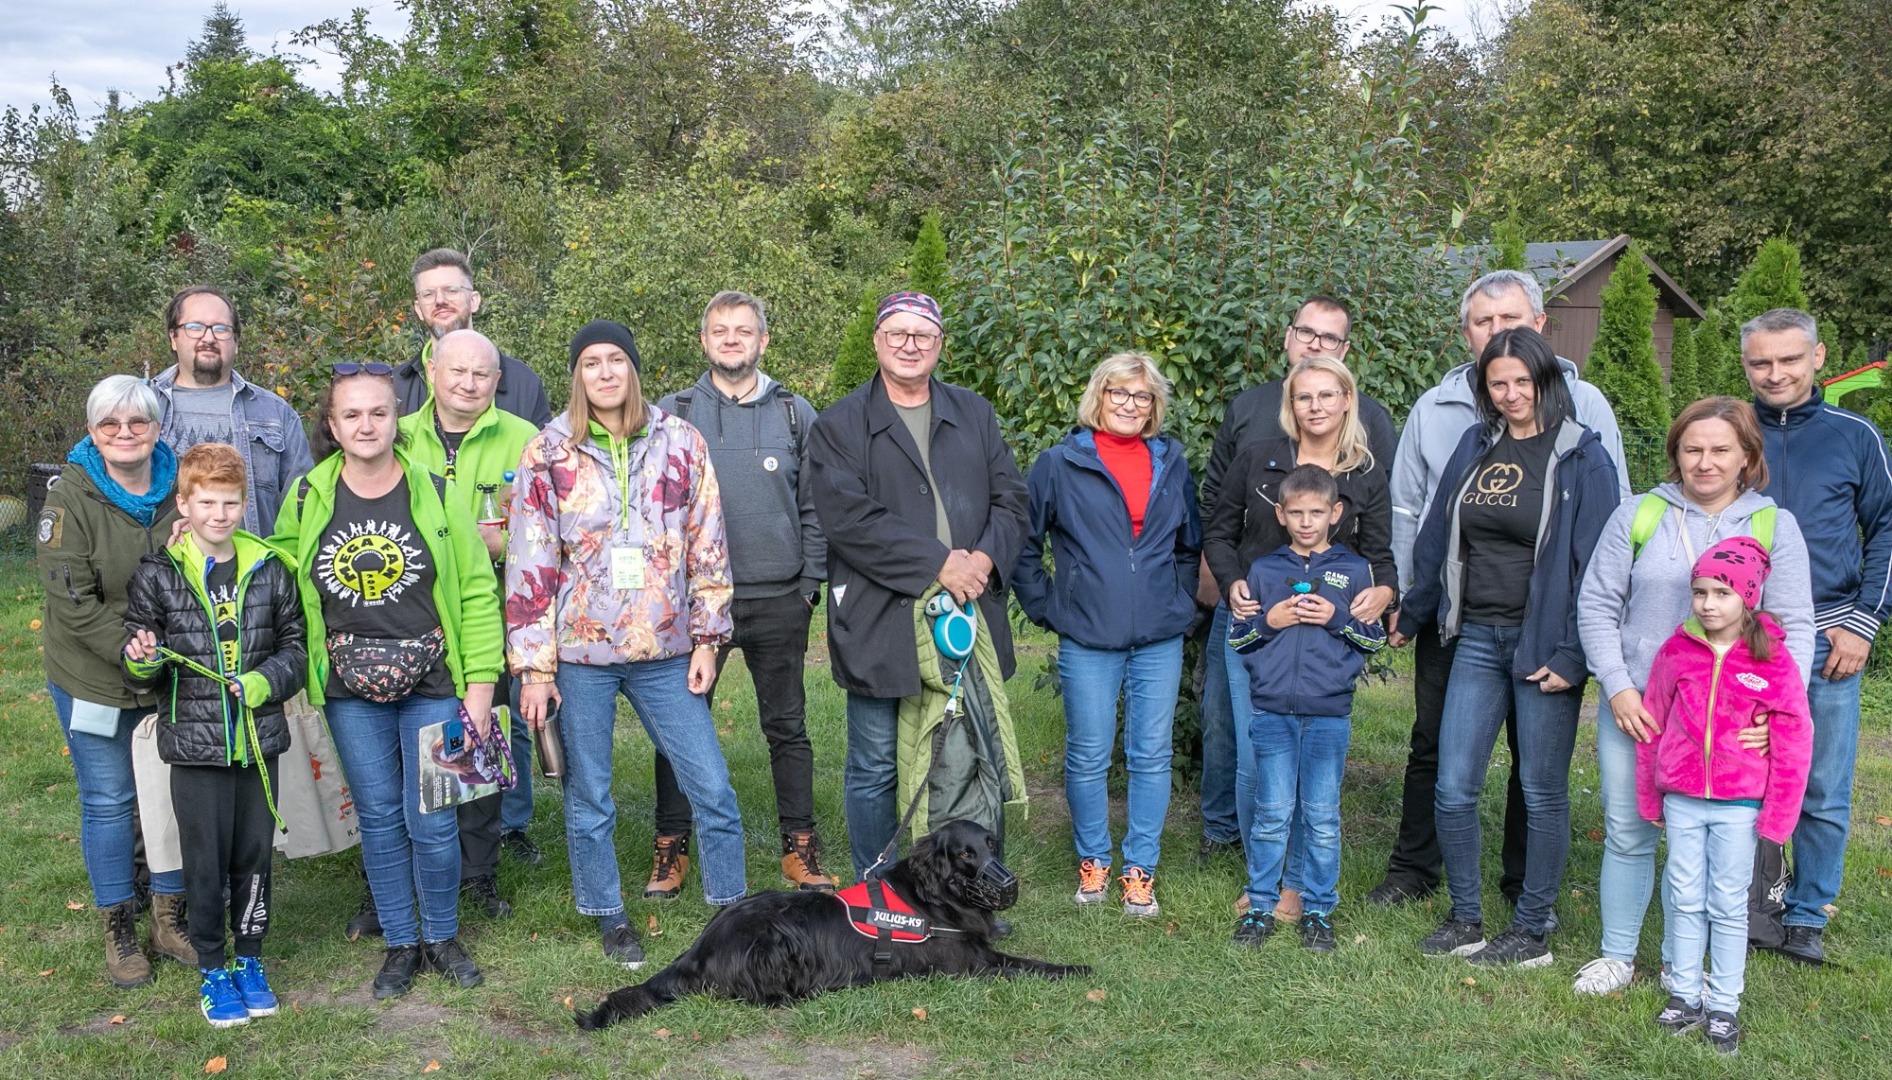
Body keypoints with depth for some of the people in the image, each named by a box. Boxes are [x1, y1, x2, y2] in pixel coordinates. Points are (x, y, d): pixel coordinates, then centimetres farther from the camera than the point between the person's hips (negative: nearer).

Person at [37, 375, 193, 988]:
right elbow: (72, 603, -17)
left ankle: (170, 920, 27)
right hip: (94, 680, -3)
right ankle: (119, 933, 23)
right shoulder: (71, 499, -12)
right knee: (108, 801, 8)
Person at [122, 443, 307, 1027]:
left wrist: (264, 681, -9)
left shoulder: (269, 570, 2)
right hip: (194, 743, -2)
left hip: (259, 741, 2)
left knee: (256, 852, 11)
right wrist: (142, 660, -20)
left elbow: (296, 646, 8)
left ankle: (250, 958, 28)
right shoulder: (157, 575, -3)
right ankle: (212, 969, 22)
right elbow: (139, 671, 3)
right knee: (206, 859, 5)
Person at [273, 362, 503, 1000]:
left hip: (432, 686, -2)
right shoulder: (307, 499, 1)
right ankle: (400, 943, 26)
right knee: (379, 819, 10)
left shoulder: (436, 495, -5)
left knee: (430, 822, 0)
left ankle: (441, 937, 23)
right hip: (350, 692, 2)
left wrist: (480, 684, -7)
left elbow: (477, 593, -4)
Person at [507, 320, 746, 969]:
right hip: (580, 653, -1)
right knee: (588, 797, 10)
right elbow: (530, 563, -2)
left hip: (664, 651, 1)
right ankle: (608, 916, 29)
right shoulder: (548, 454, -1)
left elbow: (707, 546, 5)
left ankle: (732, 908, 18)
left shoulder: (681, 442, 2)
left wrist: (706, 638, 1)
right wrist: (534, 667, -5)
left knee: (711, 787, 1)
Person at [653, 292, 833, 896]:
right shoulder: (671, 415, 5)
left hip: (779, 601, 1)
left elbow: (814, 507, 8)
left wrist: (810, 584, 1)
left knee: (787, 727, 8)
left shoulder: (796, 414, 7)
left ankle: (800, 846, 19)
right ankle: (672, 846, 17)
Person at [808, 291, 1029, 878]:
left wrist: (985, 558, -11)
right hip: (880, 625, -4)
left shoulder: (975, 415, 15)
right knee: (876, 768, 4)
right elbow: (849, 520, -13)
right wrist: (940, 563, -17)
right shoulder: (839, 426, 0)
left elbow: (1011, 498, 9)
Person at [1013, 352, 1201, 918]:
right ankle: (1092, 861, 22)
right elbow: (1023, 542, 3)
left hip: (1160, 638, 3)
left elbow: (1190, 544, 21)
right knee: (1088, 756, 4)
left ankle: (1140, 870, 17)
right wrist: (1045, 607, 1)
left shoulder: (1172, 464, 9)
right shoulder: (1061, 464, -1)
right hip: (1088, 639, -2)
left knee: (1152, 756, 6)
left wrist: (1180, 602, 13)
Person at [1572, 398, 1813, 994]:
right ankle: (1617, 956, 23)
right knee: (1627, 832, 8)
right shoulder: (1638, 515, 2)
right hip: (1634, 709, 1)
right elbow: (1597, 605, 3)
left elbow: (1794, 626, 1)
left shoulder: (1775, 526, 3)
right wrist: (1617, 687, -8)